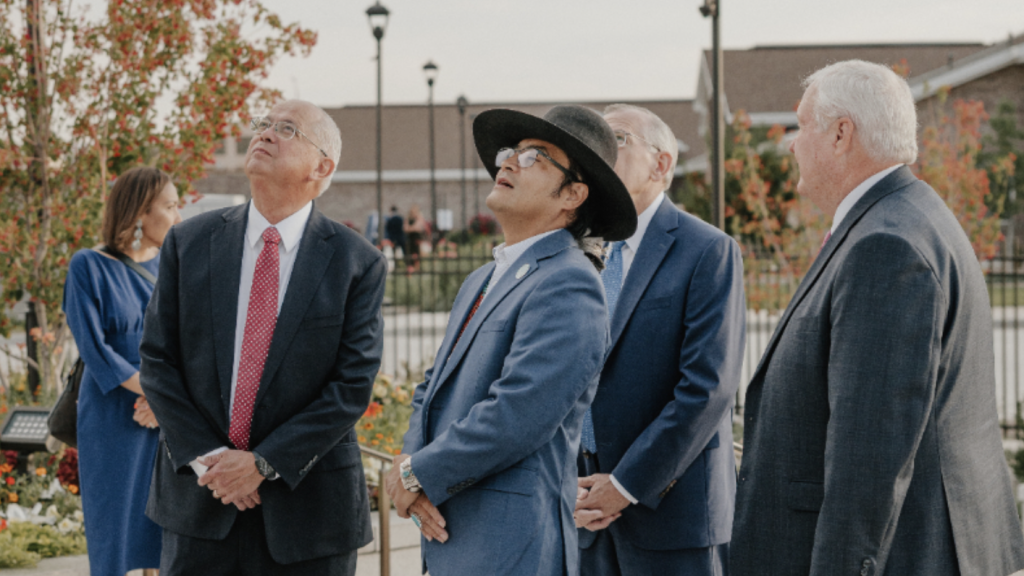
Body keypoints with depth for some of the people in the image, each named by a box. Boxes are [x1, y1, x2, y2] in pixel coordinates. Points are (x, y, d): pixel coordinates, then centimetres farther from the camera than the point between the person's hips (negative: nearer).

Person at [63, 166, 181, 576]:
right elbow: (93, 346, -11)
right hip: (113, 422, -4)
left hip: (169, 420, 4)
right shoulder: (89, 267, -6)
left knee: (164, 524, 5)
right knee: (115, 523, 1)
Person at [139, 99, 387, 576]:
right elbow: (157, 362, 2)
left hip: (306, 502, -1)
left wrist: (263, 463, -14)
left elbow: (354, 384, -8)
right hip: (199, 497, 2)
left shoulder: (358, 263, -3)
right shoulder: (190, 243, 4)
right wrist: (205, 458, -9)